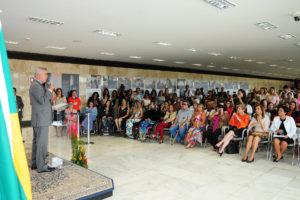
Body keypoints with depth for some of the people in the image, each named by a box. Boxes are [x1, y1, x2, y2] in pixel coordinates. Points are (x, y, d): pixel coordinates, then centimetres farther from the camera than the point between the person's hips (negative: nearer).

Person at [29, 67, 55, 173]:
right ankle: (41, 166, 0)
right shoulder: (35, 86, -15)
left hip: (39, 119, 11)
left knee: (37, 141, 16)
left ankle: (35, 163, 27)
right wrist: (50, 90, -15)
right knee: (42, 143, -6)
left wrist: (50, 96, 9)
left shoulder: (38, 85, 17)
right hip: (41, 120, -11)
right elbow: (42, 100, -23)